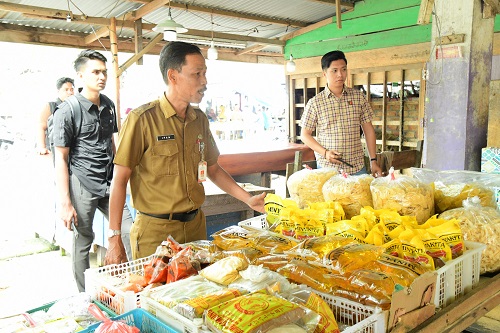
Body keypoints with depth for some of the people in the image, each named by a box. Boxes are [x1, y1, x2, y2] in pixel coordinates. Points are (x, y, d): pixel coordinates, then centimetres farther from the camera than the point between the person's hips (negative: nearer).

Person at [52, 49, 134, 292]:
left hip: (109, 183, 6)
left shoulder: (108, 105, 10)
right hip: (82, 186, -5)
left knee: (128, 233, 3)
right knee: (83, 241, 7)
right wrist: (65, 203, -14)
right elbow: (61, 158, -10)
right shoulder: (68, 110, -9)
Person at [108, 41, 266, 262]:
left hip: (196, 224, 6)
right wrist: (114, 239, -14)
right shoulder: (142, 119, -12)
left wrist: (248, 199, 7)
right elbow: (120, 179, -11)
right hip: (155, 230, -5)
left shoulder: (200, 119, 6)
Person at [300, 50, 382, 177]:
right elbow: (305, 135, 2)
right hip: (327, 168, -2)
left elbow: (368, 129, 9)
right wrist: (325, 152, -12)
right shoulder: (315, 102, -2)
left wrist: (373, 160, 4)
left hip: (357, 167, 2)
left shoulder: (358, 97, 5)